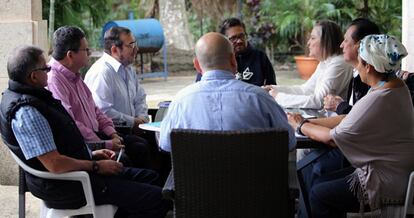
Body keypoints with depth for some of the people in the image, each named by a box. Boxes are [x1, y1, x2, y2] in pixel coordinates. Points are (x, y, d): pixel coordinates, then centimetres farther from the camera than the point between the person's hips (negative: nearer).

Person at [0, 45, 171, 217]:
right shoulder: (26, 112, -24)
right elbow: (55, 164, -28)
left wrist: (91, 154, 12)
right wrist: (96, 166, -15)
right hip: (65, 186, -11)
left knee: (150, 177, 14)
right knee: (158, 200, -14)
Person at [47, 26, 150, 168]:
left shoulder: (74, 76, 16)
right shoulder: (54, 81, -19)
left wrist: (111, 132, 7)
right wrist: (105, 144, -20)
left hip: (95, 134, 10)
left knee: (141, 145, 0)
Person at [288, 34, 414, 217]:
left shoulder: (378, 100, -26)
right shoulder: (396, 86, 5)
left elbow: (332, 137, -16)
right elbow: (348, 120, 8)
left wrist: (301, 126, 1)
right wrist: (307, 122, 4)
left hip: (388, 184, -10)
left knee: (318, 195, -1)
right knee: (324, 182, 15)